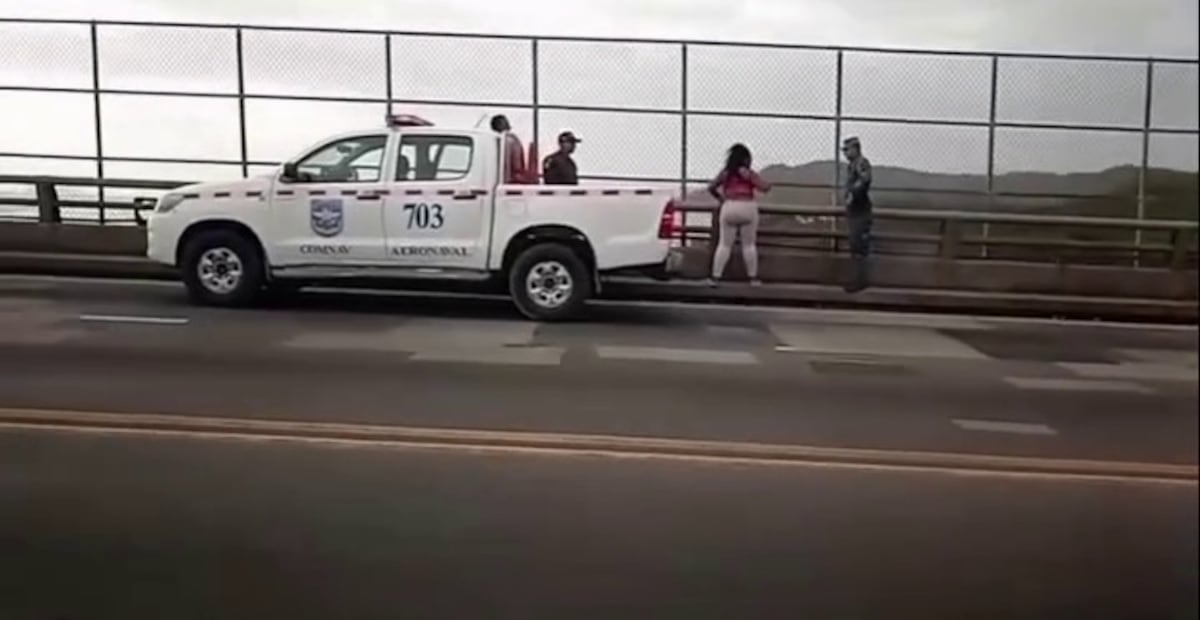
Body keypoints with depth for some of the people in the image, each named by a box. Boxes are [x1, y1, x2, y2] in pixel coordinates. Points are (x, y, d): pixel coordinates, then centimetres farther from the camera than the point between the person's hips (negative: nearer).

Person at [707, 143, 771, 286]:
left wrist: (720, 198, 24)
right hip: (747, 208, -2)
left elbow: (711, 188, 11)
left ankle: (715, 277, 0)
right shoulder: (749, 173, -3)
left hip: (729, 208, 2)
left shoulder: (725, 173, 8)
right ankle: (753, 277, 11)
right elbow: (765, 188, -9)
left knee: (724, 244, 6)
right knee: (749, 245, 8)